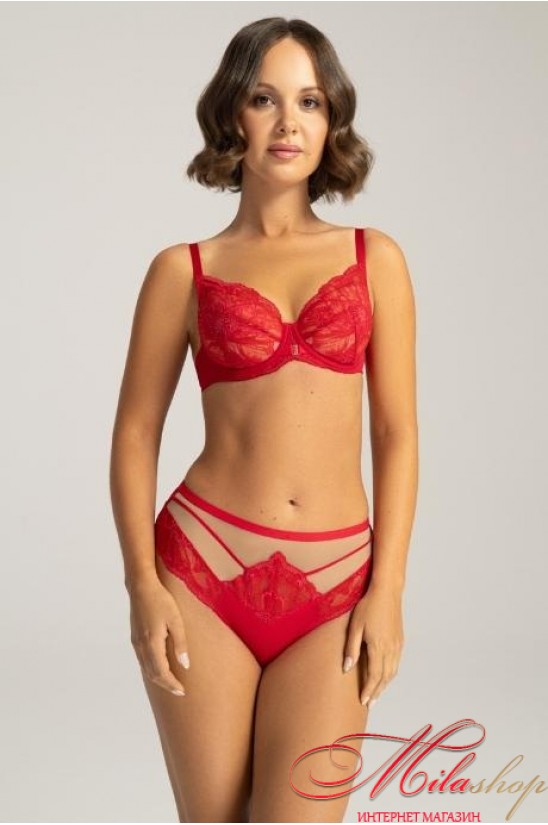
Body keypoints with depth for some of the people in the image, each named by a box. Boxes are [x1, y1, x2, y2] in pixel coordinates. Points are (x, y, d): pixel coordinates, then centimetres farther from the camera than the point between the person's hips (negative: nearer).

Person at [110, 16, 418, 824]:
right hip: (204, 566, 0)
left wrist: (388, 588, -3)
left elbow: (396, 433, 5)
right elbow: (136, 432, 4)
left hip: (334, 582, 1)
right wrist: (143, 582, -7)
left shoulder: (375, 258, 7)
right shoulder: (184, 270, 4)